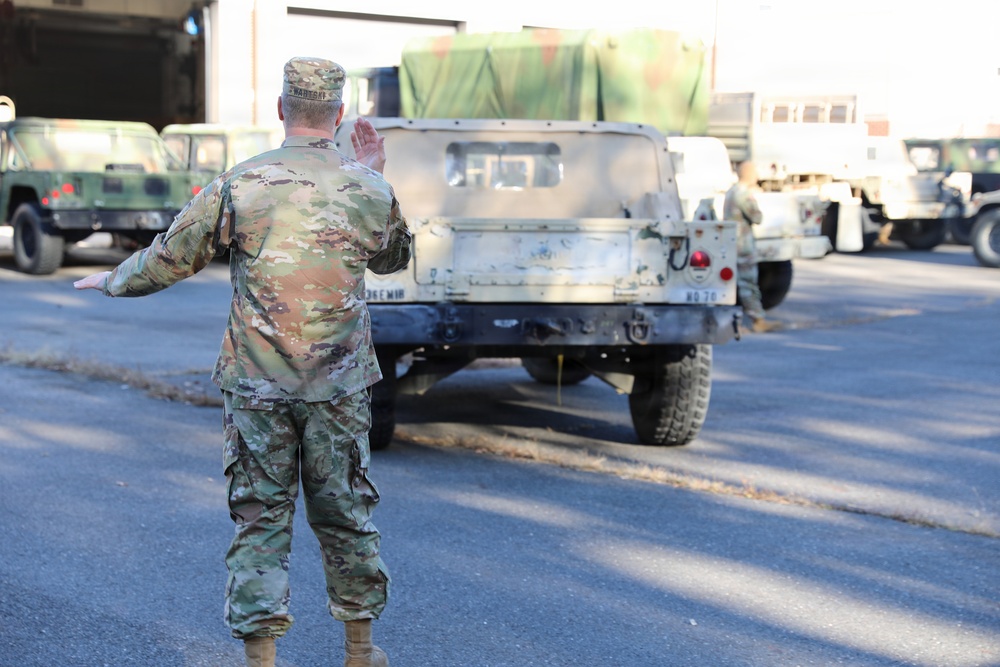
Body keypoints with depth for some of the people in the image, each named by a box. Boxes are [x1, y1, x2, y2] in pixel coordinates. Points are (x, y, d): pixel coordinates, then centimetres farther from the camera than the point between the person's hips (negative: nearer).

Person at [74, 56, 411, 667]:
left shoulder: (240, 185, -7)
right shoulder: (370, 189, -1)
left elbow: (169, 259, 1)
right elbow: (395, 257, 20)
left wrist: (113, 281, 20)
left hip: (256, 385, -1)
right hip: (340, 386, 2)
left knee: (260, 518, 6)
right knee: (347, 515, 14)